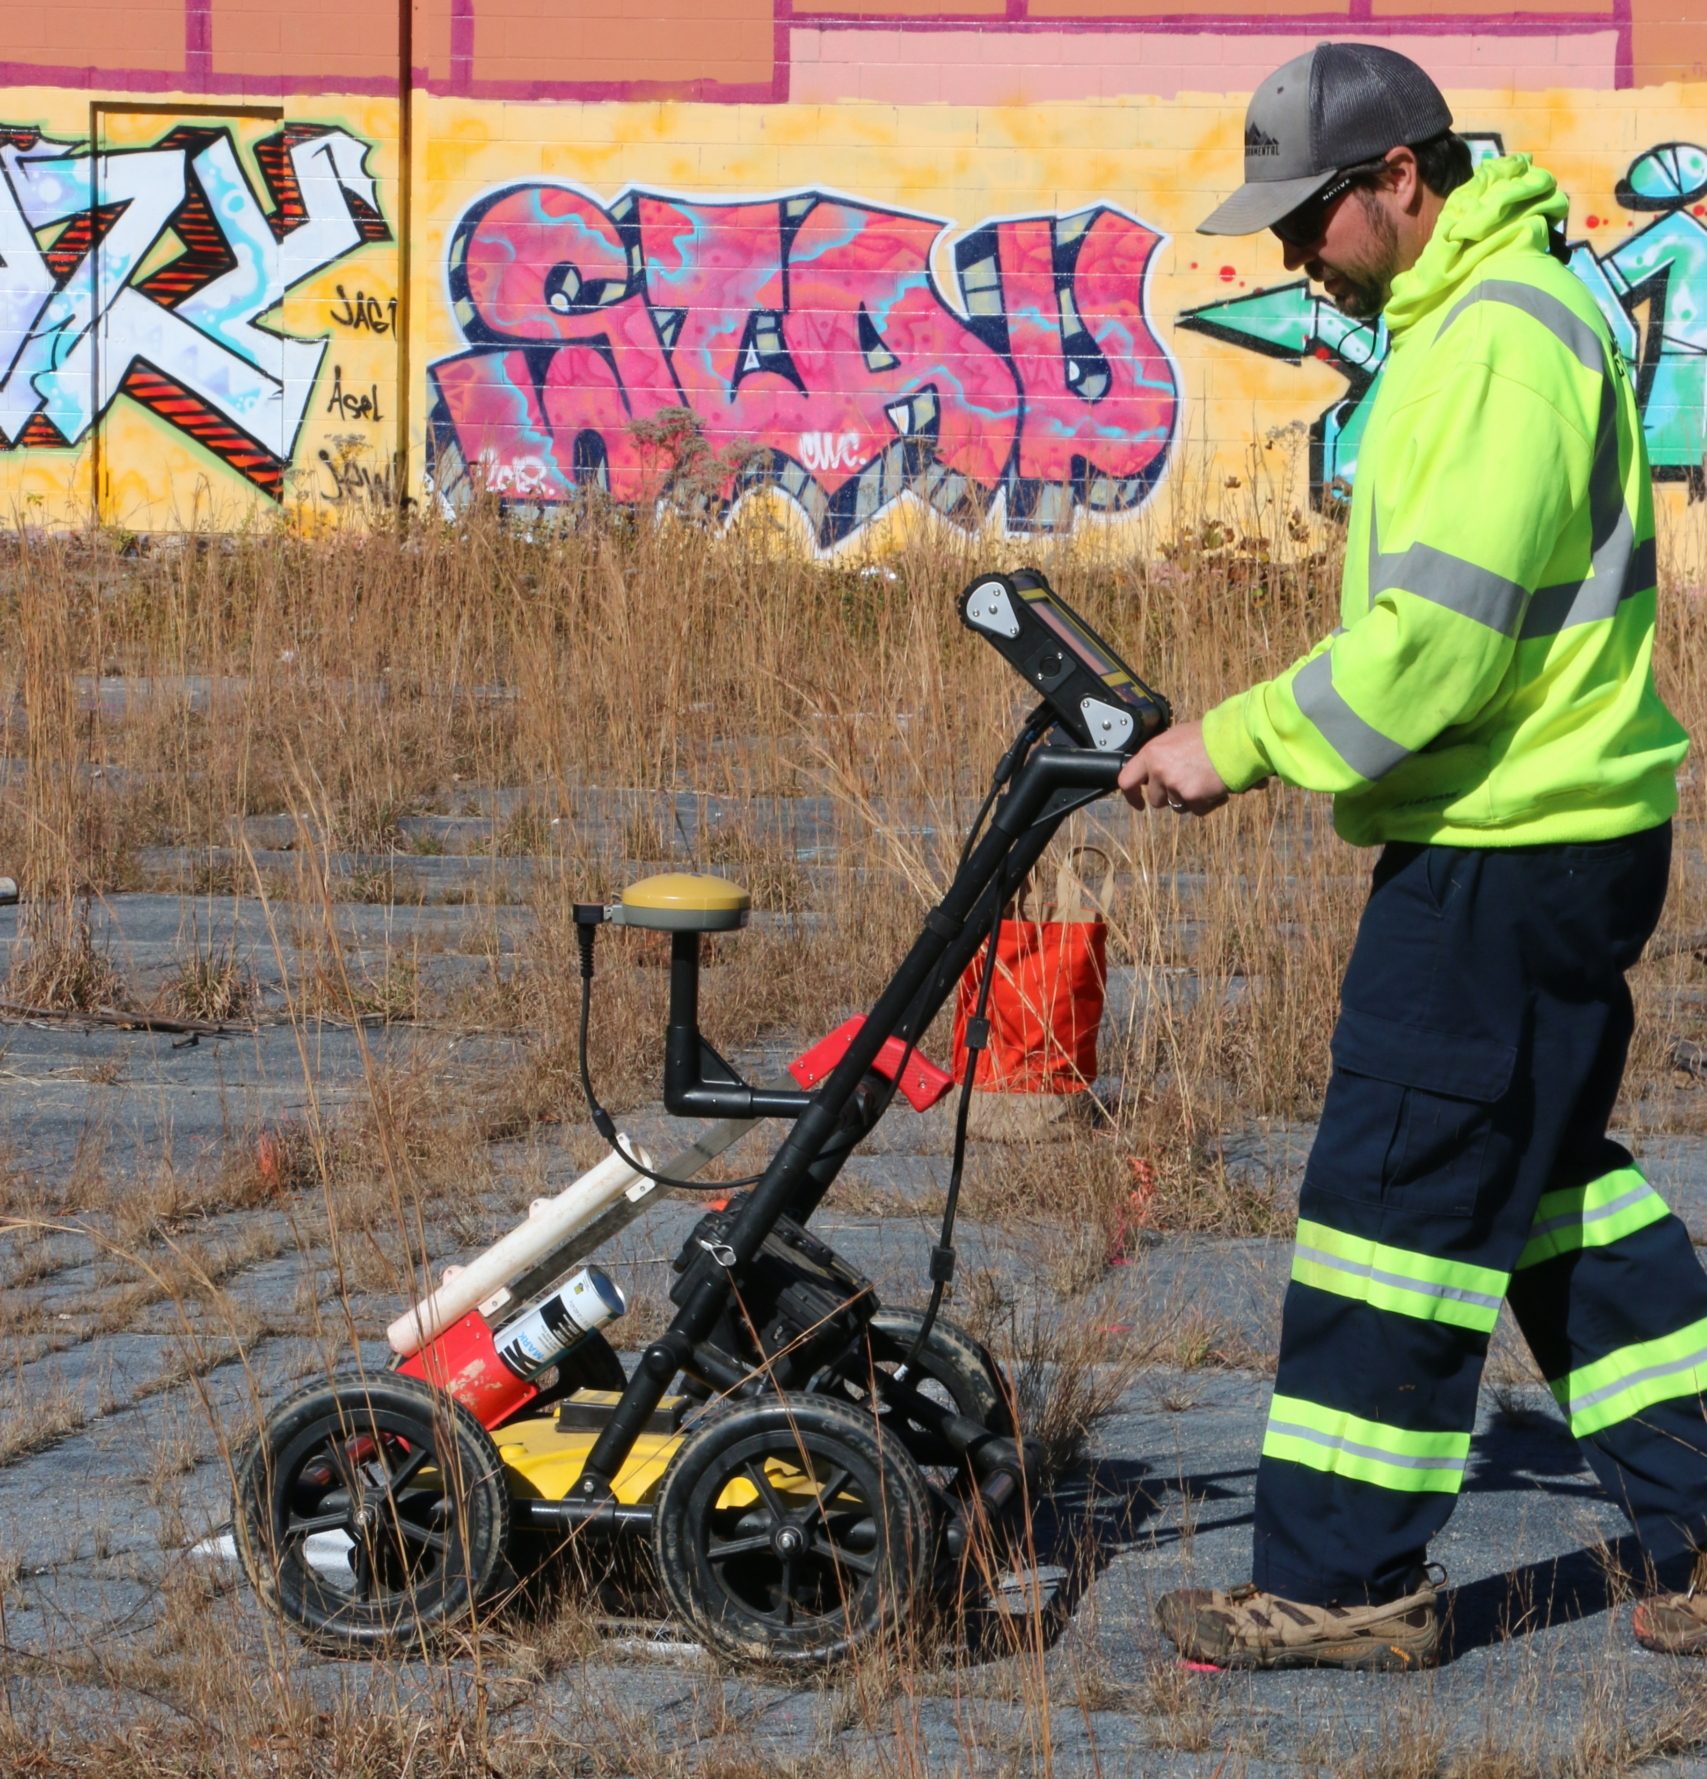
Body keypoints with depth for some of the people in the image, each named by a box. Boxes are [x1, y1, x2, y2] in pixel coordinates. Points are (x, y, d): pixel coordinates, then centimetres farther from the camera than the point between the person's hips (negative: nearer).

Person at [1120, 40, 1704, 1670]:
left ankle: (1343, 1580, 3)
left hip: (1511, 860, -11)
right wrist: (1268, 739, 15)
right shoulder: (1467, 317, 16)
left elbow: (1440, 635, -25)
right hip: (1529, 841, 11)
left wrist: (1244, 741, -18)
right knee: (1548, 1178, 16)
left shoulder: (1508, 337, -18)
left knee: (1400, 1189, -4)